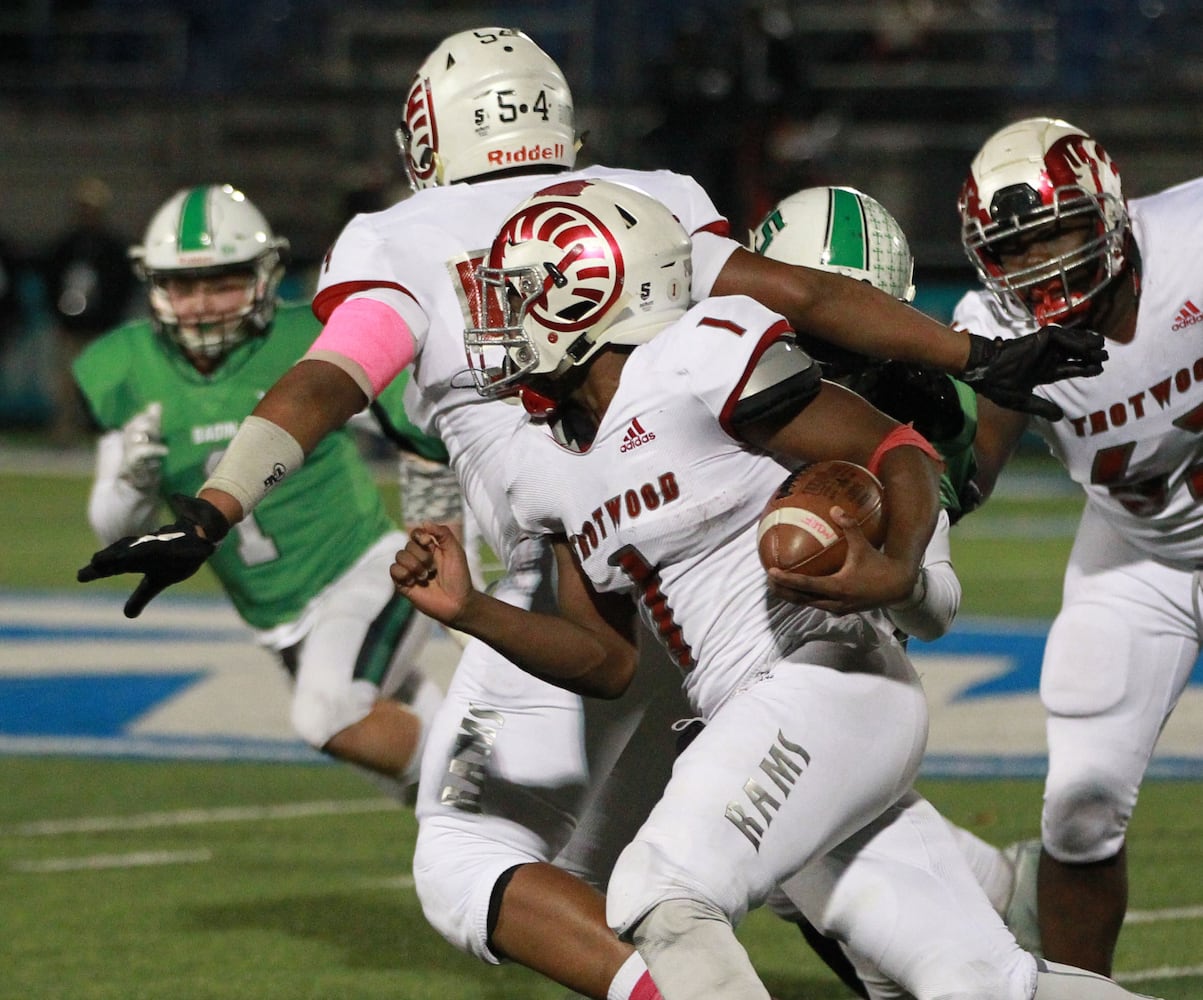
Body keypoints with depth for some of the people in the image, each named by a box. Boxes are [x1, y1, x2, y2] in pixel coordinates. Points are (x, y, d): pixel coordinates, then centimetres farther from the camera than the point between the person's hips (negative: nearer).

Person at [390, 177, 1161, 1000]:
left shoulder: (699, 363, -11)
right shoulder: (546, 465, 14)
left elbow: (901, 454, -10)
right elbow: (610, 662, 18)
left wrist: (894, 572, -29)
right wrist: (469, 610, 6)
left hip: (828, 679, -8)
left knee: (658, 899, -23)